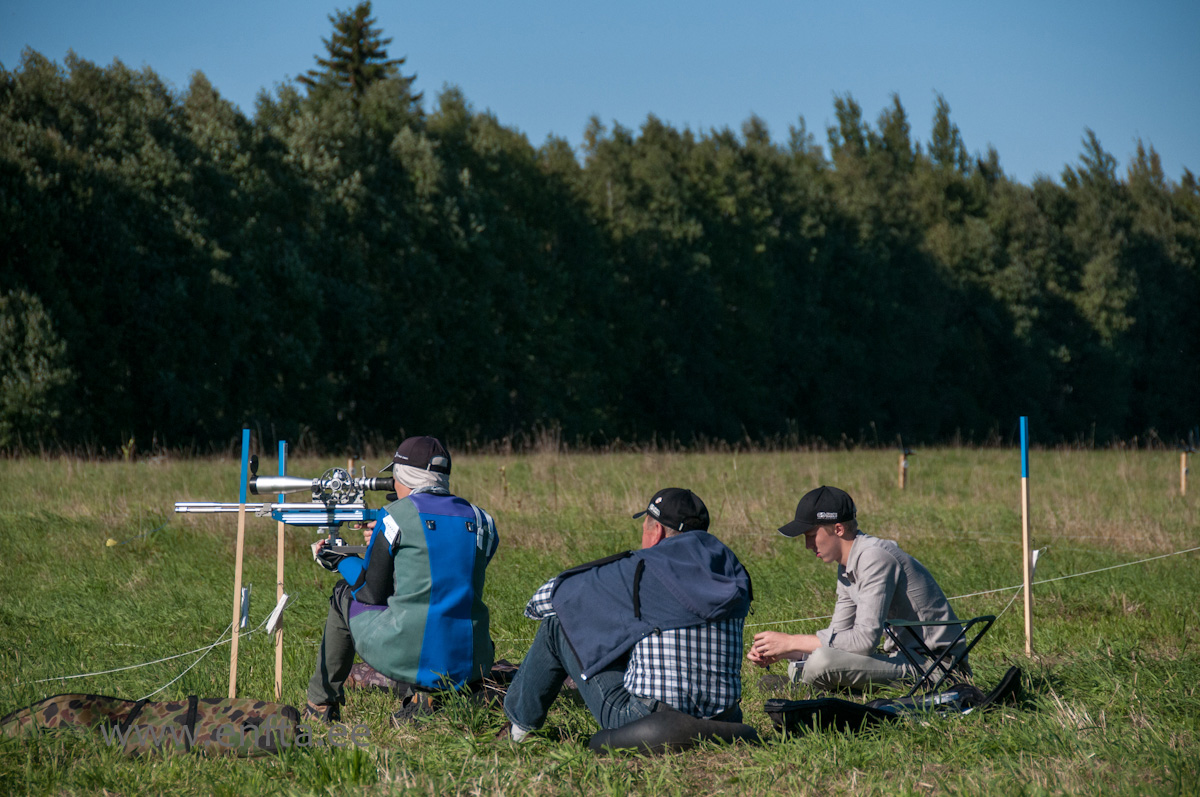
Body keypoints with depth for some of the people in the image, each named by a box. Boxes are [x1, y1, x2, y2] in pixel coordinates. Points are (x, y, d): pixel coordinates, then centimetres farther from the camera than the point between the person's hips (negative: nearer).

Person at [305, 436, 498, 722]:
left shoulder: (396, 516, -4)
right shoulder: (481, 521, 9)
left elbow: (372, 593, 2)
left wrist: (338, 561, 20)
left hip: (408, 660, -4)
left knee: (345, 594, 25)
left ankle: (320, 707, 36)